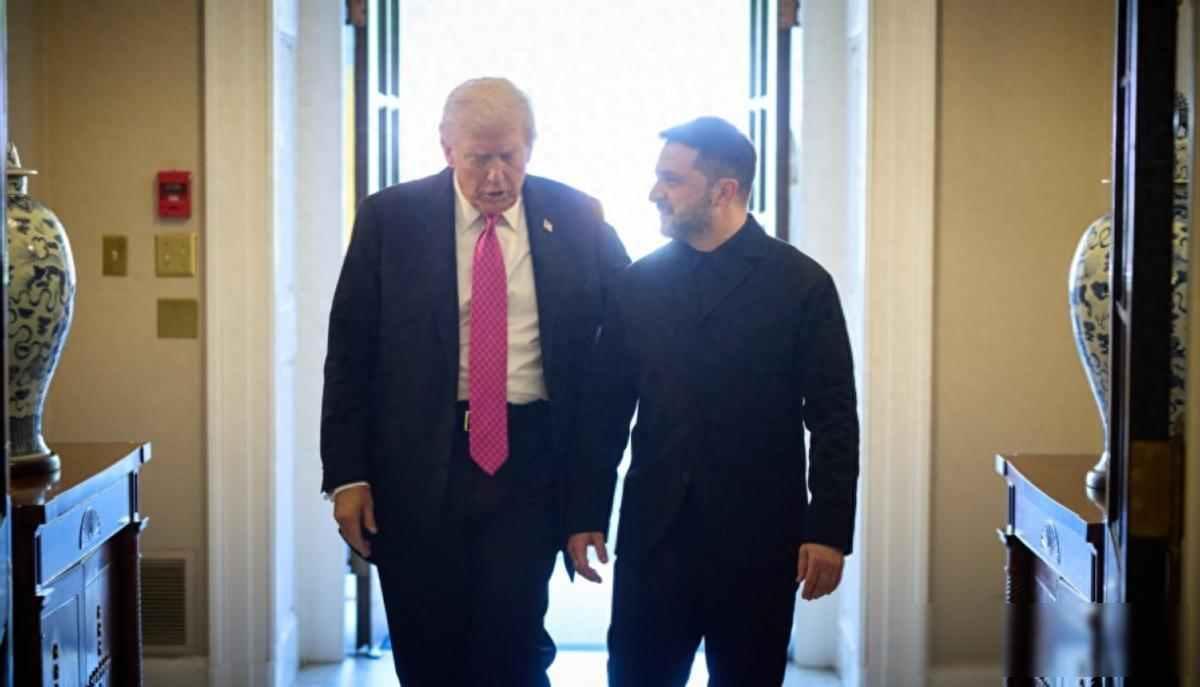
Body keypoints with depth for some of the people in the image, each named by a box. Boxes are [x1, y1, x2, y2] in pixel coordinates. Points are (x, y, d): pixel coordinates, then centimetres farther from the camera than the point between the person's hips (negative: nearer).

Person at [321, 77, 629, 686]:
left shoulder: (574, 218, 1)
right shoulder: (389, 218, -1)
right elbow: (349, 352, 1)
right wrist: (347, 474, -5)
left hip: (530, 459, 0)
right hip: (417, 462, 0)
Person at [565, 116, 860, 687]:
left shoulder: (801, 284, -3)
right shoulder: (638, 283, 6)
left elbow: (833, 418, -4)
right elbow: (604, 410, 8)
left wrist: (829, 529, -8)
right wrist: (584, 514, 5)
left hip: (758, 534, -2)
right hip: (653, 531, 2)